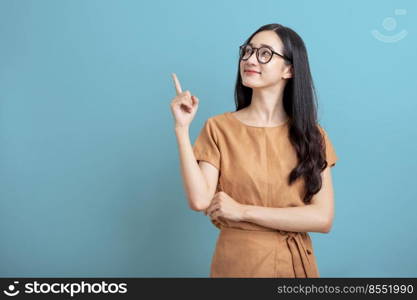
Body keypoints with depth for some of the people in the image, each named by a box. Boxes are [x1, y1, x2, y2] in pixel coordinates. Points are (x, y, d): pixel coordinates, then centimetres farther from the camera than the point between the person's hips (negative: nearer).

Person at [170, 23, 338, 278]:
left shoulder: (312, 134, -2)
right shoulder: (219, 128, -5)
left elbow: (323, 219, -11)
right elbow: (200, 201, -17)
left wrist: (243, 211, -17)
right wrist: (182, 127, -19)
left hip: (295, 264, 1)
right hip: (236, 263, -1)